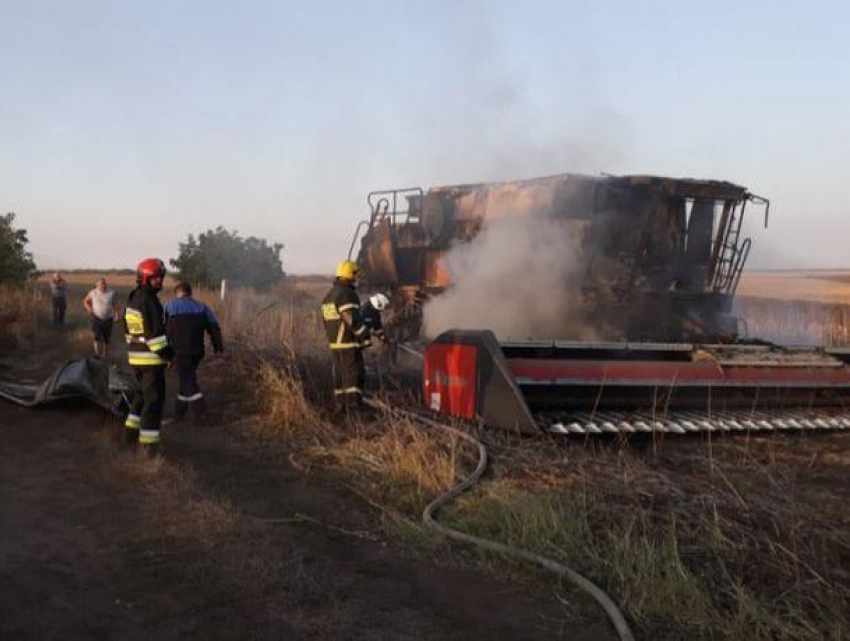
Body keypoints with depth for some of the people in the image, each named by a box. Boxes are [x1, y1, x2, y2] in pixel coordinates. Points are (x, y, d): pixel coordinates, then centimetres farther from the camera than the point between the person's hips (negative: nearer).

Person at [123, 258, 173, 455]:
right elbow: (155, 333, -23)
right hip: (151, 358, -9)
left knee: (142, 393, 23)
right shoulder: (149, 301, -19)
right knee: (154, 399, -3)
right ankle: (149, 442, -2)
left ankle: (131, 431, 29)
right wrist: (168, 354, -16)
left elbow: (128, 329, 20)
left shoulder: (132, 298, 11)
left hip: (135, 357, 9)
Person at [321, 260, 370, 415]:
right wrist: (365, 336, -13)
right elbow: (352, 320, -22)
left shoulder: (329, 296, 14)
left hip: (334, 343, 9)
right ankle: (353, 408, -13)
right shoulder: (347, 294, -16)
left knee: (340, 374, 15)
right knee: (354, 375, -8)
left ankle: (340, 406, 20)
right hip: (349, 344, -9)